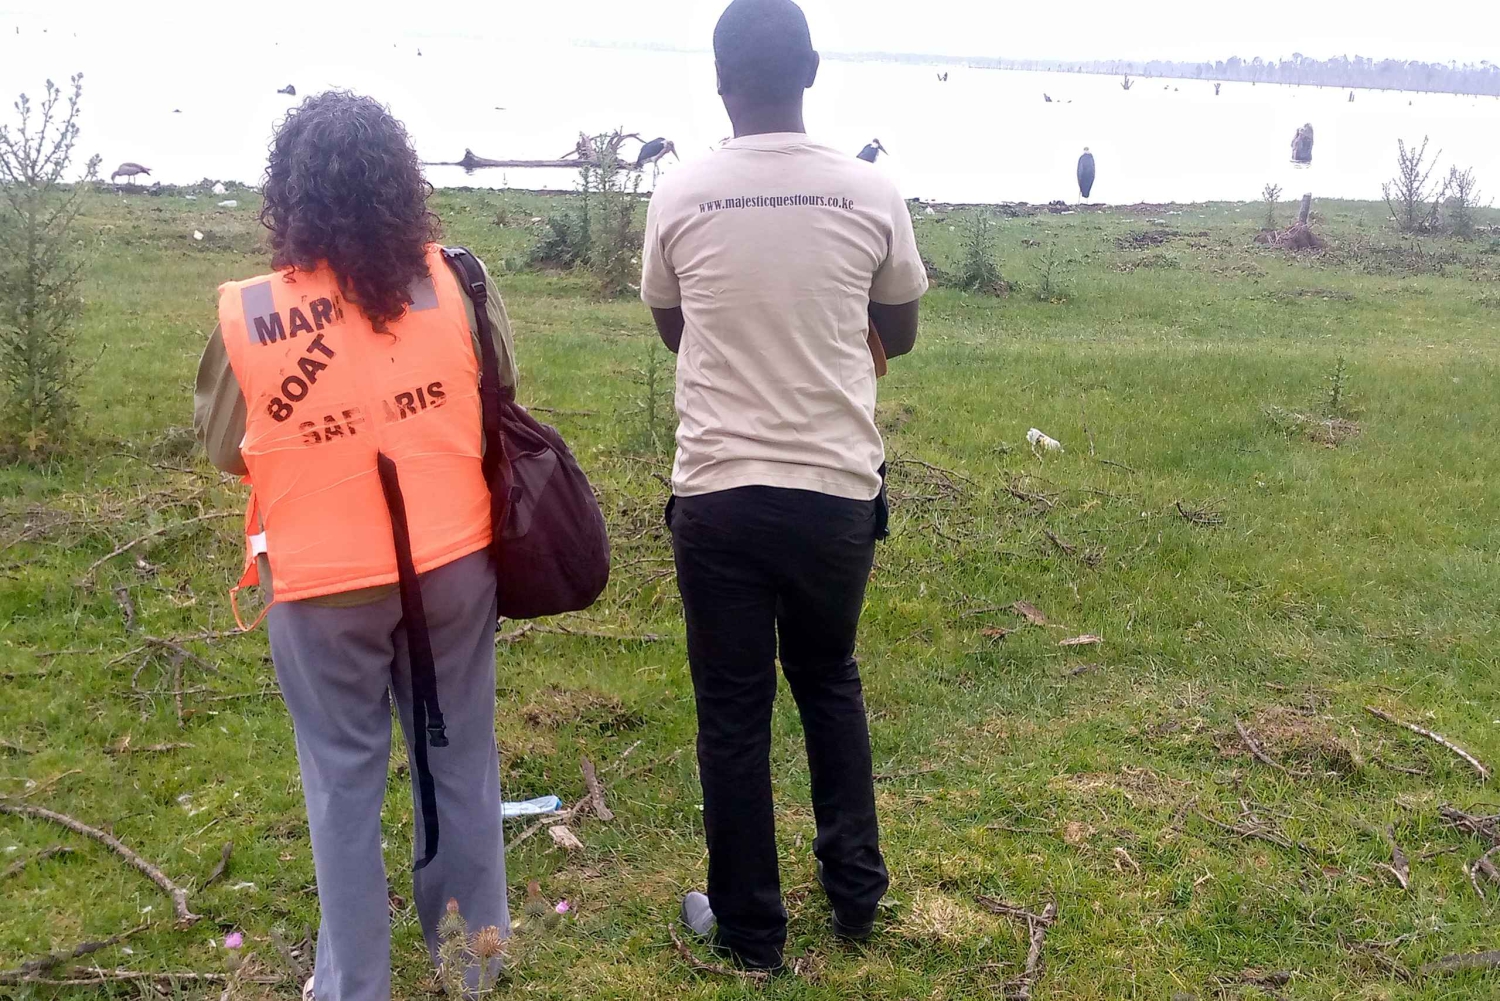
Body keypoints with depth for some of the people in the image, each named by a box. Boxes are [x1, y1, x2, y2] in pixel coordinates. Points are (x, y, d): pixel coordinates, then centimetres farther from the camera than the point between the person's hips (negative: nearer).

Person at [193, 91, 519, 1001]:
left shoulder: (250, 317, -14)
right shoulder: (454, 283, -10)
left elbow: (225, 450, 0)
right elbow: (501, 387, 6)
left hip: (326, 585, -2)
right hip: (453, 564, 2)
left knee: (345, 781, 14)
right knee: (461, 761, 17)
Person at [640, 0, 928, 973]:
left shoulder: (680, 198, -6)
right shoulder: (872, 194, -6)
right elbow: (900, 336, 9)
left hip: (717, 493, -1)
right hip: (837, 490, 1)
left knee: (734, 710, 12)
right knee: (830, 682, 23)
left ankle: (749, 925, 26)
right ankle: (856, 889, 33)